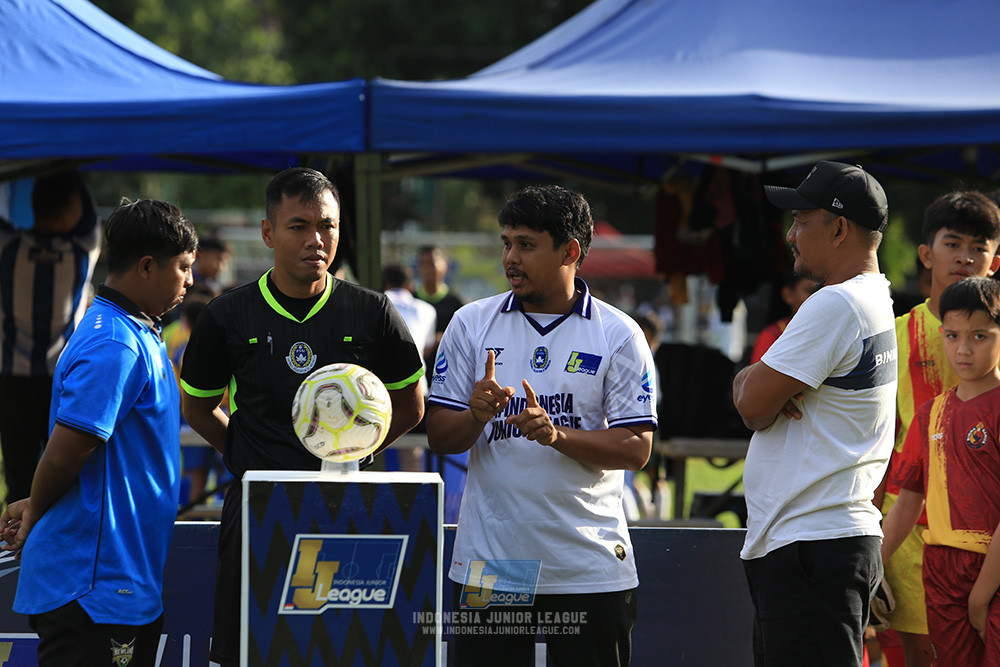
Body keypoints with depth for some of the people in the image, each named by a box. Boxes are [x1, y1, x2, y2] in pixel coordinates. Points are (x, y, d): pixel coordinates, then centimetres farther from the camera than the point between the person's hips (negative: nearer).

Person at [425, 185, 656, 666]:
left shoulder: (619, 335, 1)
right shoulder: (471, 324, 7)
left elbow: (637, 449, -4)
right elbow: (440, 438, 5)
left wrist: (558, 435, -20)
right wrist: (476, 415, -17)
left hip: (590, 569, -1)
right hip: (488, 566, 1)